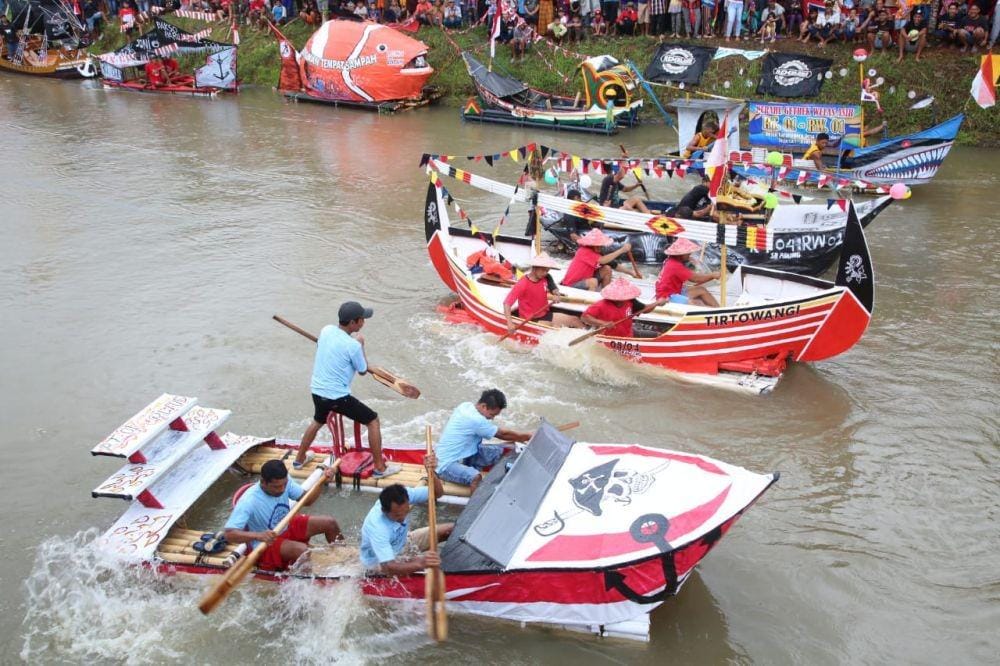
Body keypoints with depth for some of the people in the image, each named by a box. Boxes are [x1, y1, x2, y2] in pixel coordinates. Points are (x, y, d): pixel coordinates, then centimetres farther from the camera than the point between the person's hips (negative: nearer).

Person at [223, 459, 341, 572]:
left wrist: (322, 481, -17)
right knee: (302, 550, -33)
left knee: (330, 522, 1)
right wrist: (258, 535, -54)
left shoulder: (284, 482, -15)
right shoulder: (249, 502, -33)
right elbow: (229, 534, -39)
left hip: (287, 527, 7)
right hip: (265, 546, -7)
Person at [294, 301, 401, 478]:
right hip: (338, 397, -7)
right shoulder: (353, 345, -21)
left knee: (318, 422, 35)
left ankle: (299, 459, 48)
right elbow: (363, 370, -4)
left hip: (317, 391, 7)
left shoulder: (326, 330, -1)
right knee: (373, 421, 6)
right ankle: (380, 468, 9)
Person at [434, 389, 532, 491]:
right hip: (447, 464, -10)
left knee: (500, 452, -5)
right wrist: (527, 437, -1)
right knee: (476, 478, -38)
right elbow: (503, 434, -13)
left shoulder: (466, 406, 1)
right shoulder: (475, 419, -25)